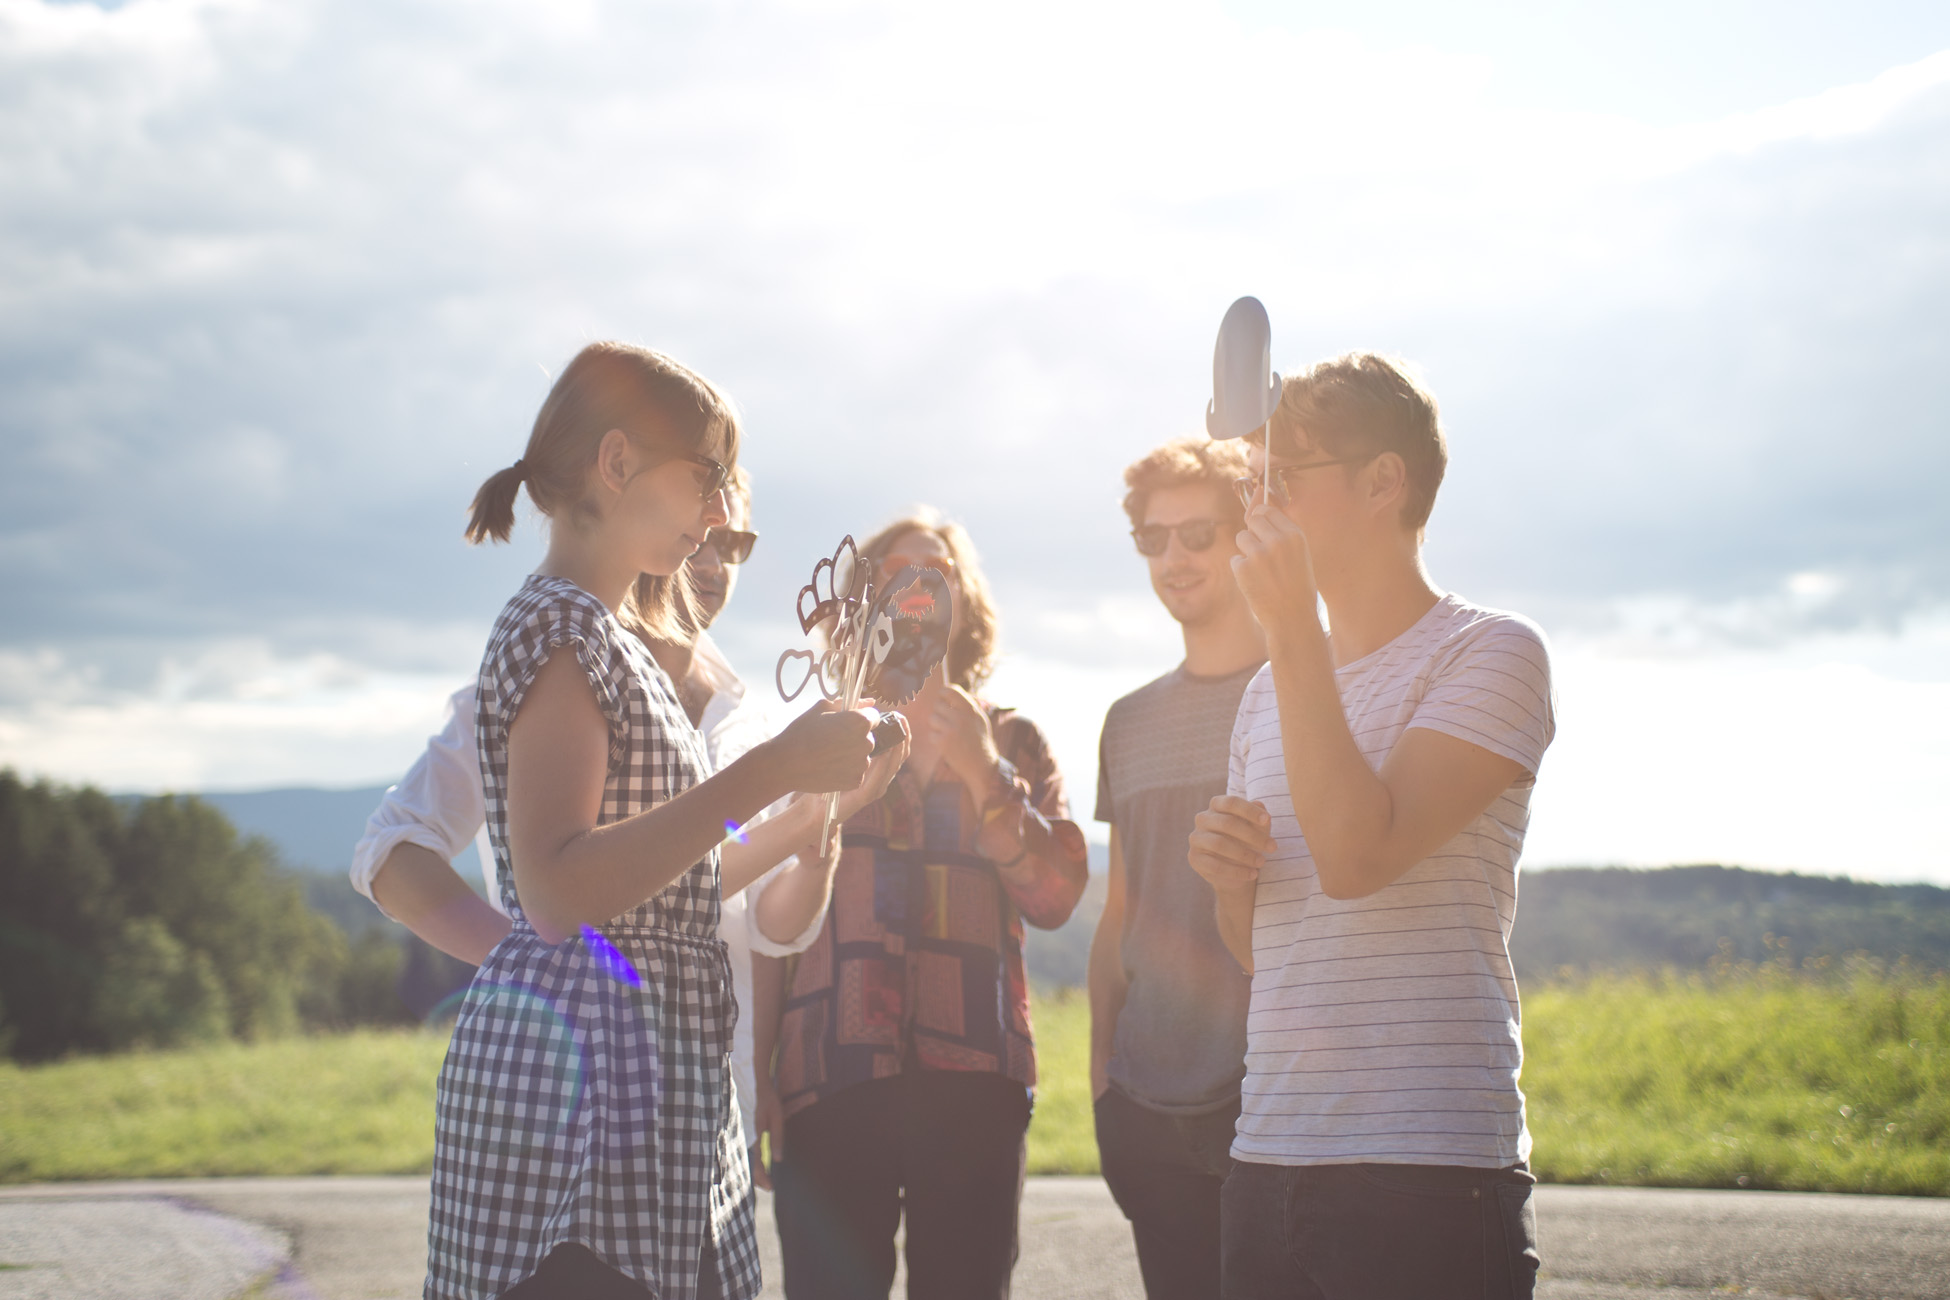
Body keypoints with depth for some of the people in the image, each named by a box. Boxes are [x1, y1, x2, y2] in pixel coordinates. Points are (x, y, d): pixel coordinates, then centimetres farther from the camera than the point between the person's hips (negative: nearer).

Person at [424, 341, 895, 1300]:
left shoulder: (610, 636, 22)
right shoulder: (560, 626, -8)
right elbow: (556, 891, -21)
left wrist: (813, 787, 24)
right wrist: (767, 773, -21)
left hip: (655, 1074, 10)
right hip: (577, 1060, -10)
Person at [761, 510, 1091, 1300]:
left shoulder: (1011, 741, 17)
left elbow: (1055, 897, 4)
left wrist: (983, 771, -6)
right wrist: (758, 1071, -2)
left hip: (971, 1077, 1)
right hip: (833, 1077, -1)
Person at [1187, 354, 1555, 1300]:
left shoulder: (1490, 653, -4)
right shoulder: (1269, 690, 17)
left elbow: (1356, 856, -17)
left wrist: (1292, 627, -16)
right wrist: (1228, 877, 1)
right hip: (1268, 1159, 6)